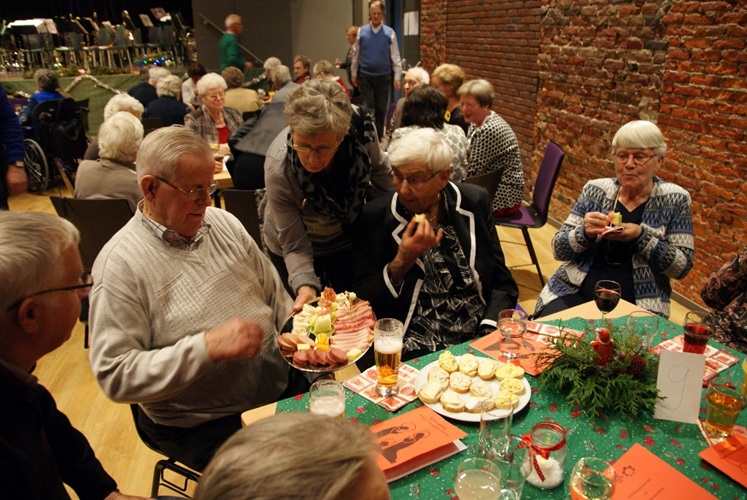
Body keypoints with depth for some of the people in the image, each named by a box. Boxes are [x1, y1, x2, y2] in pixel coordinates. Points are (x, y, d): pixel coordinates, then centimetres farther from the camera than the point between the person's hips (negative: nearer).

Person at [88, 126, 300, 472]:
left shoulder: (224, 223, 7)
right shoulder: (119, 262, -12)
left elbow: (275, 296, 14)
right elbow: (115, 375, -16)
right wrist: (207, 347, -25)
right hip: (203, 426, -5)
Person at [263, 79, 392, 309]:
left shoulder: (360, 124, -31)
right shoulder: (278, 168, -37)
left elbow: (378, 171, -8)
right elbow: (295, 247, -28)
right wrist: (305, 287, -44)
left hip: (350, 236, 3)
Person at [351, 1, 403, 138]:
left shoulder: (390, 33, -2)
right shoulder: (361, 32, 0)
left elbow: (395, 56, -1)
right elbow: (356, 55, 7)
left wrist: (397, 77, -4)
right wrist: (354, 74, 8)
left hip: (384, 76, 0)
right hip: (365, 76, 0)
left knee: (381, 109, 10)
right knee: (367, 108, -3)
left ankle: (379, 136, 23)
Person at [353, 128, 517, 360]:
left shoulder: (475, 202, 5)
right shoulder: (375, 216, -2)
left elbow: (503, 283, 8)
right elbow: (364, 299, -1)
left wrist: (489, 333, -8)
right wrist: (403, 260, -15)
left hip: (480, 341, 4)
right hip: (415, 350, -3)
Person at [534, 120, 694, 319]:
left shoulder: (674, 199, 1)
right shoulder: (596, 189, 5)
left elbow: (682, 266, -2)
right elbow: (558, 249, 4)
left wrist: (641, 236, -17)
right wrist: (586, 233, -17)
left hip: (636, 305, -1)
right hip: (574, 292, 1)